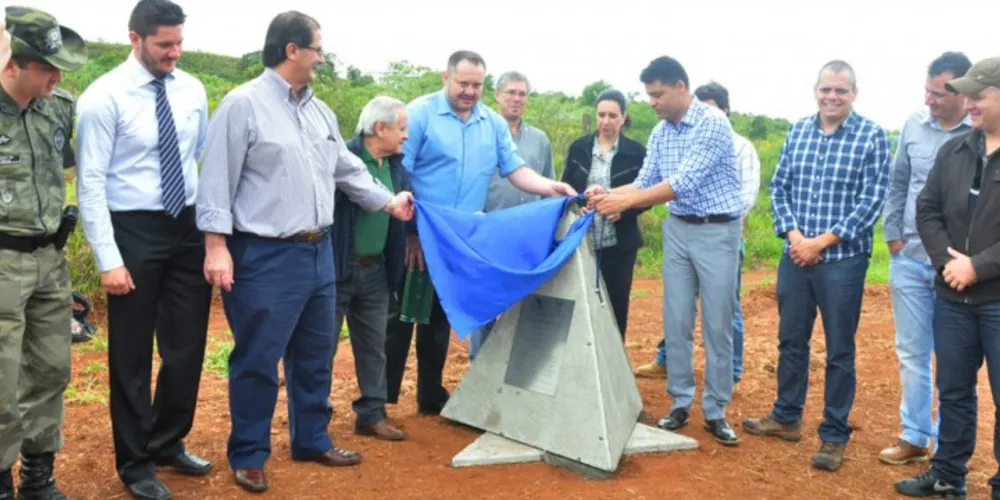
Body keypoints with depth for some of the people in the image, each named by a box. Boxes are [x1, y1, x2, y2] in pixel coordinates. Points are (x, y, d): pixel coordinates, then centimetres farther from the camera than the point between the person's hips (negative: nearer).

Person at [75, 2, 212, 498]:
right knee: (132, 354, 7)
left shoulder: (192, 90, 3)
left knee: (188, 345, 13)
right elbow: (91, 182, -12)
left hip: (188, 227, 5)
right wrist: (109, 259, -16)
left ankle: (168, 443, 35)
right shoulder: (104, 96, -11)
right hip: (134, 230, -5)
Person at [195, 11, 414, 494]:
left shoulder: (320, 111, 13)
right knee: (258, 361, 3)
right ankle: (248, 456, 19)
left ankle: (312, 441, 33)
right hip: (266, 257, -8)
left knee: (315, 356, 17)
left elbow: (348, 169, 23)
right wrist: (217, 246, -17)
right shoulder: (243, 104, -11)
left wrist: (389, 202, 25)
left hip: (318, 253, 8)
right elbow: (217, 181, -13)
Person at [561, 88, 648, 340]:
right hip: (582, 240, 1)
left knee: (616, 304, 6)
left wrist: (623, 210, -17)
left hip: (619, 242, -1)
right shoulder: (578, 148, 6)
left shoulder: (636, 152, 1)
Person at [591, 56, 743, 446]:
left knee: (717, 325, 0)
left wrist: (625, 202, -24)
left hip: (717, 231, -6)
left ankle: (715, 411, 11)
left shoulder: (713, 123, -16)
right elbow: (645, 182, 5)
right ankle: (680, 403, 17)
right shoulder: (660, 133, 6)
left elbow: (684, 183, -24)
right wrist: (609, 194, -14)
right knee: (676, 321, 6)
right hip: (678, 229, 6)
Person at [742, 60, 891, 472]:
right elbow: (779, 187, 7)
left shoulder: (872, 136, -6)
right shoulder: (798, 130, 7)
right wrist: (793, 234, -9)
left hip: (843, 259, -4)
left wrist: (822, 241, -14)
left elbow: (871, 200, -10)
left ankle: (834, 434, 19)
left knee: (839, 350, 6)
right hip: (795, 255, 4)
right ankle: (786, 417, 31)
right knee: (791, 340, 15)